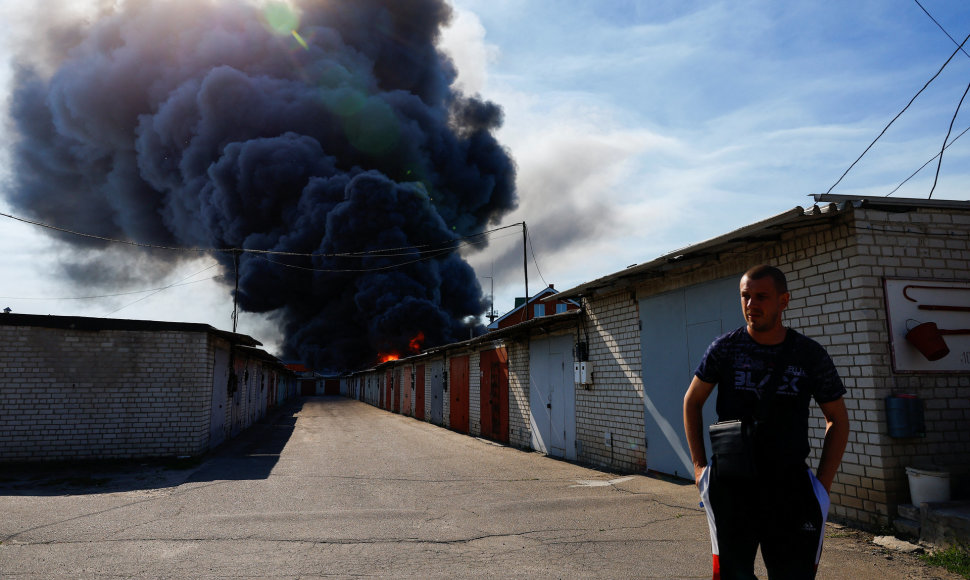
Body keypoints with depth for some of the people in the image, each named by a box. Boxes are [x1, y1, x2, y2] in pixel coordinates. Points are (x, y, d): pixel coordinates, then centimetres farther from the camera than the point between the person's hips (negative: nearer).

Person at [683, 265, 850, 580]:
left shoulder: (811, 355, 0)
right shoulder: (724, 348, -2)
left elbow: (838, 420, 9)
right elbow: (692, 402, 9)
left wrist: (823, 482, 2)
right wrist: (699, 464, 3)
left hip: (790, 485, 1)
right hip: (731, 485, 0)